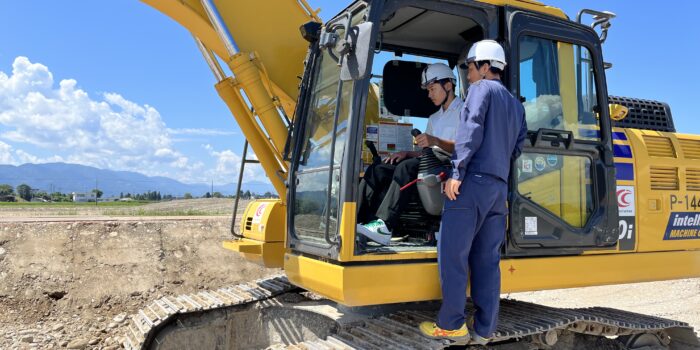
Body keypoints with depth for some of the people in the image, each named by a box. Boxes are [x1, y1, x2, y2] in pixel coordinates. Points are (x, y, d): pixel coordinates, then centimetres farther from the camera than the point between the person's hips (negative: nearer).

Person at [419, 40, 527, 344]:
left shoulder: (482, 89, 1)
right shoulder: (516, 104, 25)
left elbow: (471, 131, -11)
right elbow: (518, 146, 21)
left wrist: (457, 173, -15)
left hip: (473, 180, -8)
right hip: (500, 186, 8)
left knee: (453, 254, -4)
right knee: (487, 258, 6)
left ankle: (451, 325, -1)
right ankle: (483, 329, 8)